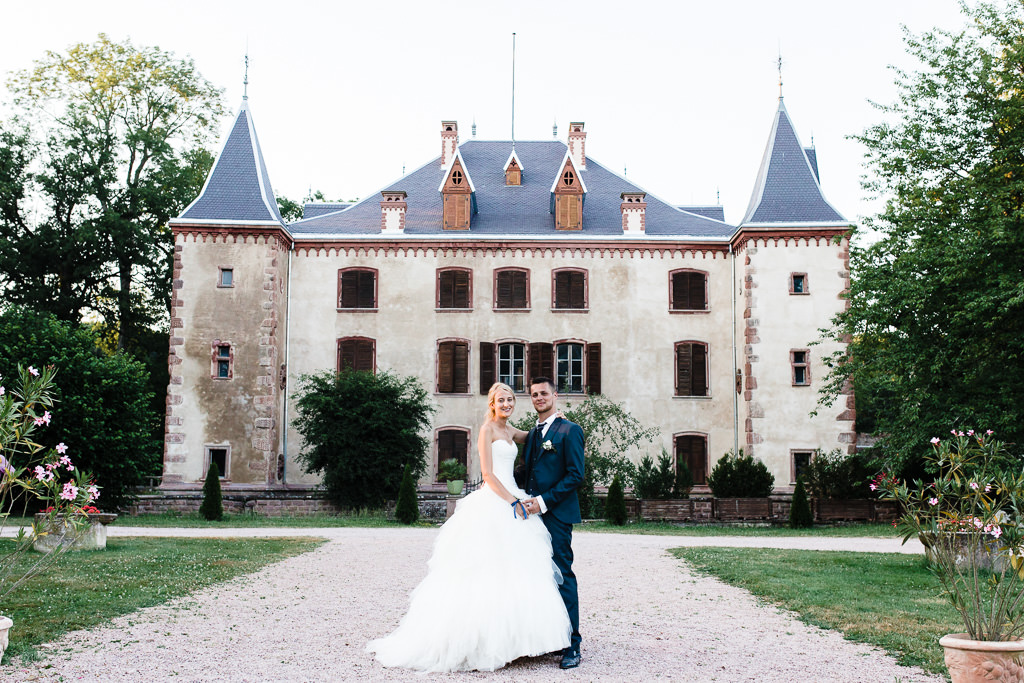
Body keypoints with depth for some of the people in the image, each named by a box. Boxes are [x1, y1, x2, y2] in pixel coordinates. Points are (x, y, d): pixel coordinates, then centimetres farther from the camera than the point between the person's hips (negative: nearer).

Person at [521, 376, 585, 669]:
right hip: (534, 513, 7)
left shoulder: (570, 430, -4)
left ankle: (572, 646, -2)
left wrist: (543, 501, -15)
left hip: (557, 514, -7)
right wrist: (528, 503, 8)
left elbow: (576, 475, -11)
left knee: (562, 576, -6)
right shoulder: (532, 434, 19)